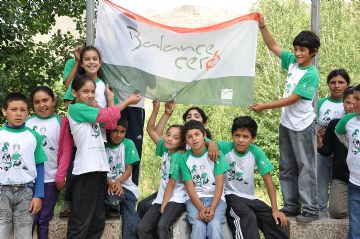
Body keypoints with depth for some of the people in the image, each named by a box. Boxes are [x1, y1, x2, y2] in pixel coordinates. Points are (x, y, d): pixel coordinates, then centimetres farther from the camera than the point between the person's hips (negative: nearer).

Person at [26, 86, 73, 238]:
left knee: (44, 220, 8)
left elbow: (66, 151, -2)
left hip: (51, 179, -1)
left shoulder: (61, 123, 0)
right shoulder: (27, 123, 6)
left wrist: (60, 176, -7)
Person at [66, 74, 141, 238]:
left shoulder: (90, 111, 17)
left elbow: (111, 124, 16)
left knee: (98, 220, 13)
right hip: (86, 169, -9)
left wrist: (110, 98, 17)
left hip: (100, 167, 9)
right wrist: (128, 101, 3)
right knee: (81, 221, -6)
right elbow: (106, 115, -8)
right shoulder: (76, 108, -6)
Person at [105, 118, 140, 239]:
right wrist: (109, 182, -20)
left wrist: (118, 182, -18)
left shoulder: (128, 144, 2)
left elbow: (129, 170, 0)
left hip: (125, 185, 0)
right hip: (107, 184, 1)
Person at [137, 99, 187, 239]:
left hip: (176, 200, -7)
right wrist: (156, 109, -1)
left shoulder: (178, 156, -13)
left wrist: (164, 206, -10)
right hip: (161, 198, 7)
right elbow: (151, 129, 9)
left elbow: (171, 183, -13)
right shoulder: (165, 150, 7)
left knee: (162, 225, -32)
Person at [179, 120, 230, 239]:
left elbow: (219, 183, -6)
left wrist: (212, 208, -19)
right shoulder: (184, 158, 1)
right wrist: (201, 208, -19)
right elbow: (190, 187, -4)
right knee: (198, 226, -27)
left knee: (215, 226, -28)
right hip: (195, 199, 1)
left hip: (216, 198, -1)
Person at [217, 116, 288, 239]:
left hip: (250, 198, 4)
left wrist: (275, 209, -11)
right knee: (248, 217, -32)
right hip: (229, 196, -3)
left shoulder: (256, 152, -7)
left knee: (277, 221, -14)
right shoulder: (225, 147, -12)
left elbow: (268, 180, -5)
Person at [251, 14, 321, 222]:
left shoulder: (311, 74, -17)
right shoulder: (292, 62, 3)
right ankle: (291, 206, 20)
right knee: (287, 168, 11)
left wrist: (265, 106, -18)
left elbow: (292, 99, -20)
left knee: (306, 167, -3)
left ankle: (311, 209, 3)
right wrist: (262, 26, -1)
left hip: (303, 127, -8)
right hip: (286, 124, 8)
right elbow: (273, 46, 11)